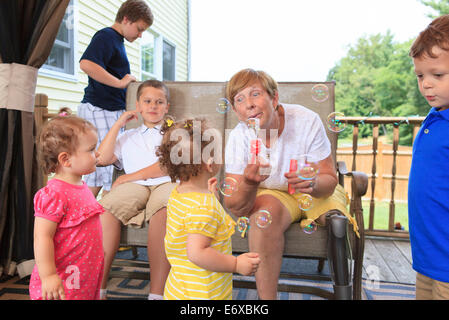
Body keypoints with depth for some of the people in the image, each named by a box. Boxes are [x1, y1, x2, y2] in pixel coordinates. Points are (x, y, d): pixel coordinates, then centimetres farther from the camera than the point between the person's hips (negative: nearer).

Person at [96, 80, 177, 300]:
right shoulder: (127, 137, 31)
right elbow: (102, 158, 15)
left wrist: (130, 176, -3)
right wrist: (118, 124, 19)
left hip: (167, 183, -2)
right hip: (134, 186, 3)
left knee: (164, 210, -40)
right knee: (105, 207, -32)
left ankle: (156, 292, -38)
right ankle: (98, 288, -28)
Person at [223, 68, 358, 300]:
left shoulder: (307, 120, -22)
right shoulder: (239, 137, -19)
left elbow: (329, 179, -16)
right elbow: (236, 208, -22)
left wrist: (313, 184, -40)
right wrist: (248, 186, -46)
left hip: (315, 192, 1)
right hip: (271, 194, -1)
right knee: (267, 211, -33)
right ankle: (267, 297, -19)